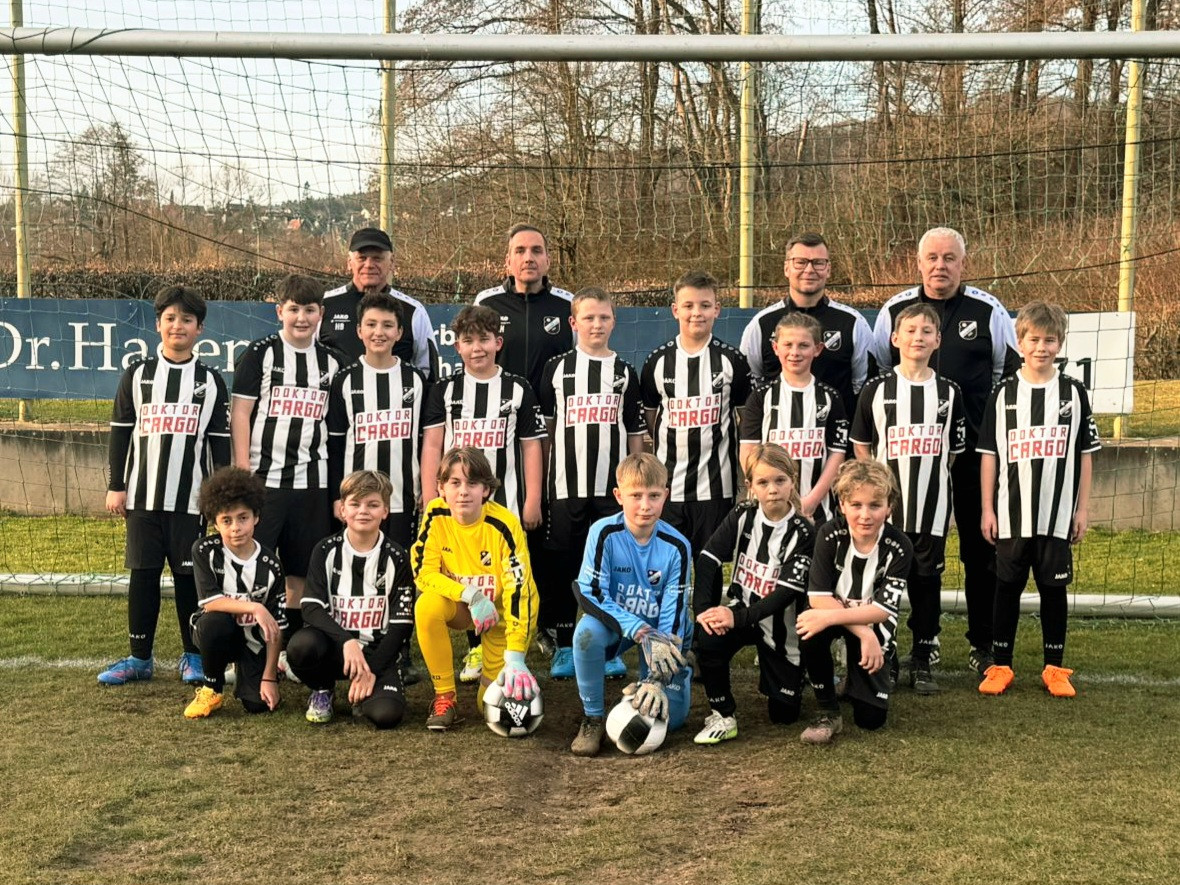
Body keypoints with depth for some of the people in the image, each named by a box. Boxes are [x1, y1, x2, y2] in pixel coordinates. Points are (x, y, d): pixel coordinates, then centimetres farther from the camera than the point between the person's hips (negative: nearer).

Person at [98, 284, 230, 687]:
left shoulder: (211, 381, 6)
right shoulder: (137, 374, 6)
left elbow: (220, 442, 6)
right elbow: (120, 432, 6)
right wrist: (116, 485, 2)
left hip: (191, 498, -1)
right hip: (142, 495, 1)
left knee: (189, 576, 3)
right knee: (143, 575, 4)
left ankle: (194, 657, 14)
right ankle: (139, 658, 13)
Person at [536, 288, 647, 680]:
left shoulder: (624, 373, 8)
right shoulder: (557, 368, 5)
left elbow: (635, 434, 10)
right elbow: (542, 427, 8)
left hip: (613, 487, 1)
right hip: (565, 486, -1)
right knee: (563, 567, 3)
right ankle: (564, 648, 14)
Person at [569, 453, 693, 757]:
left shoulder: (676, 546, -16)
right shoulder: (604, 533, -20)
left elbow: (674, 615, -16)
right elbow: (590, 595, -24)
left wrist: (658, 679, -26)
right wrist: (641, 632, -36)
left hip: (660, 632, 1)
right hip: (614, 625, -1)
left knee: (670, 715, -13)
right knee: (588, 630, -37)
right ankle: (593, 718, -16)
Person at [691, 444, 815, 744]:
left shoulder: (802, 533, -17)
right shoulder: (743, 516, -7)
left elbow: (788, 592, -22)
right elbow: (708, 558, -13)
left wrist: (738, 617, -30)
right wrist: (703, 609, -27)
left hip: (780, 626, -1)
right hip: (739, 612, 2)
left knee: (783, 713, 3)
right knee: (707, 638, -32)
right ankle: (723, 715, -13)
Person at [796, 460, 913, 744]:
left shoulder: (899, 547, -21)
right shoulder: (830, 535, -20)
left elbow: (882, 610, -23)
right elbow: (818, 596, -22)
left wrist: (830, 617, -36)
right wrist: (863, 634, -31)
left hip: (874, 624, 0)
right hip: (832, 614, 0)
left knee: (871, 719, -8)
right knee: (809, 632, -38)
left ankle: (882, 666, 27)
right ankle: (828, 712, -16)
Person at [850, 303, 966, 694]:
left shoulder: (949, 393, 6)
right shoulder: (876, 390, 0)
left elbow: (952, 451, 14)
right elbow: (861, 447, 6)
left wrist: (928, 480, 8)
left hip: (933, 509, 1)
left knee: (927, 584, 6)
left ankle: (923, 663, 17)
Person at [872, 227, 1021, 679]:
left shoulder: (989, 312, 2)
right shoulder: (895, 310, 5)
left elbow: (1012, 373, 10)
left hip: (975, 449, -1)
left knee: (982, 548, 3)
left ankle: (984, 643, 14)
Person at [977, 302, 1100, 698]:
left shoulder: (1073, 393, 3)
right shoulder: (1004, 393, 1)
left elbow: (1085, 454, 6)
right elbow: (989, 454, 3)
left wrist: (1082, 508, 3)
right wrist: (987, 509, 0)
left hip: (1058, 516, 0)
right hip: (1011, 514, 0)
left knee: (1054, 589, 7)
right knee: (1007, 588, 7)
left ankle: (1055, 668, 17)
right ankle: (1001, 666, 17)